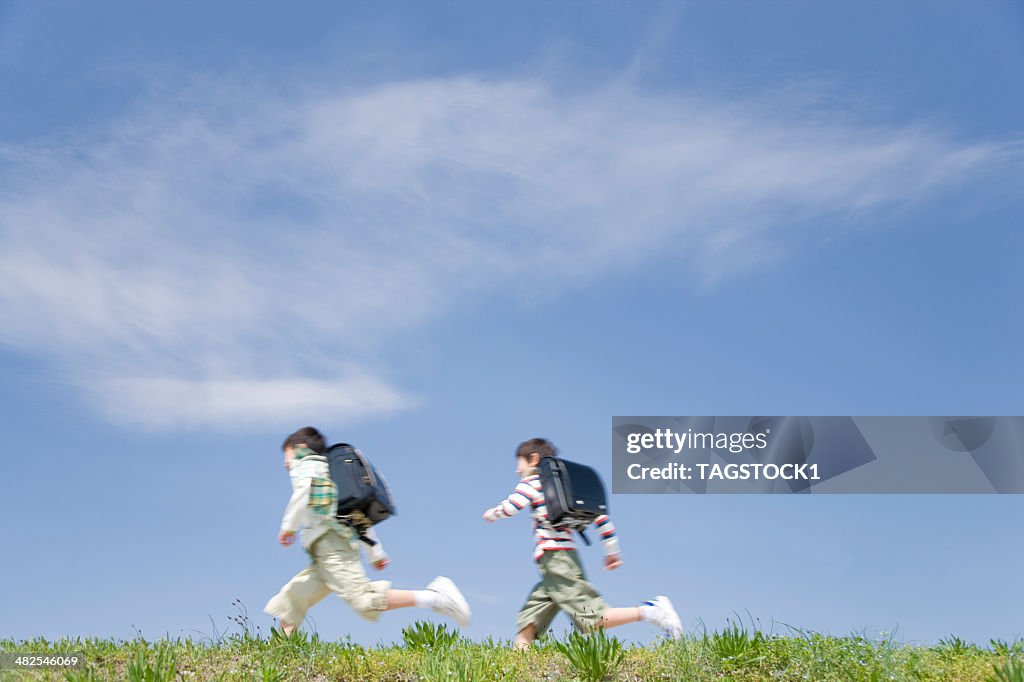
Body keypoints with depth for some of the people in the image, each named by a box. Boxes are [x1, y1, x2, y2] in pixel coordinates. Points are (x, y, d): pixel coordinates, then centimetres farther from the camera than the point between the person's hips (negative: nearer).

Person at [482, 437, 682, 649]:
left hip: (553, 558, -9)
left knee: (592, 620, -14)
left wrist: (491, 514, 14)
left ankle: (650, 610, -18)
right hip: (567, 556, 9)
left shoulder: (532, 482, 3)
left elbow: (510, 507, -10)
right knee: (528, 617, 13)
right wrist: (611, 550, 21)